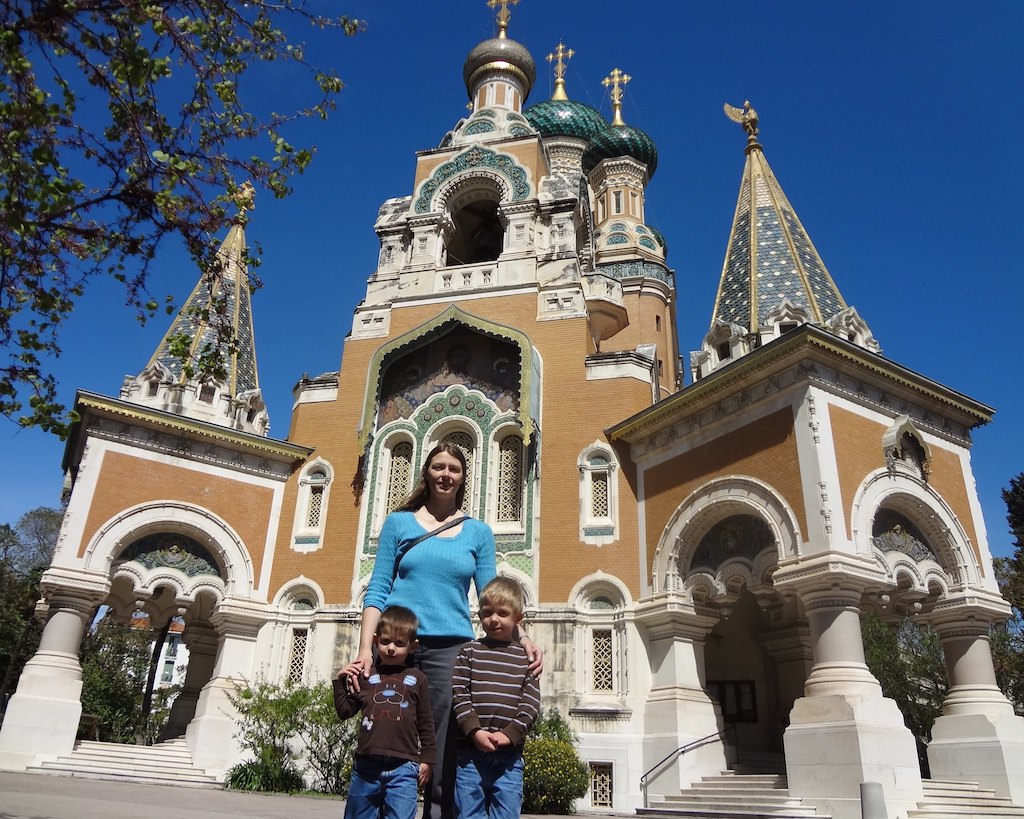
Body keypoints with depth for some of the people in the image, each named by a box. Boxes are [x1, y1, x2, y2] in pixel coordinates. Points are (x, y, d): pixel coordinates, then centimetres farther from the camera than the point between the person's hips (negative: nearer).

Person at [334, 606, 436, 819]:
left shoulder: (416, 679, 8)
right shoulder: (367, 676, 11)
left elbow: (426, 722, 10)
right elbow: (344, 711, 14)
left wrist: (426, 759, 6)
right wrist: (340, 682, 5)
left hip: (403, 767, -2)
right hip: (366, 765, 2)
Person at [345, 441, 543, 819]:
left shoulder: (478, 532, 10)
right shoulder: (399, 522, 8)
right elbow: (378, 590, 3)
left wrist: (521, 637, -9)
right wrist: (365, 649, -8)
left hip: (450, 648, 1)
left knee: (443, 758, 1)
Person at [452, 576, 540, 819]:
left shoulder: (525, 658, 8)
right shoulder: (469, 652, 6)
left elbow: (531, 701, 1)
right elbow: (459, 695, -3)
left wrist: (509, 734, -12)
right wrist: (475, 731, -15)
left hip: (510, 752, 1)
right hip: (471, 748, -1)